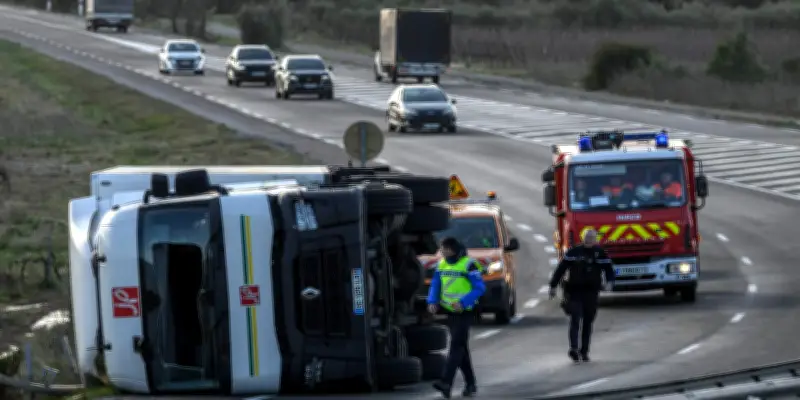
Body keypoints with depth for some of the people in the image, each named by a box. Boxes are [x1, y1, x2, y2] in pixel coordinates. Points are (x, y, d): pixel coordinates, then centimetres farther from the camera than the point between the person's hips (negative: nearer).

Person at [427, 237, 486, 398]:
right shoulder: (442, 264, 9)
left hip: (465, 312, -7)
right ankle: (470, 383, 20)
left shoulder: (468, 264, -13)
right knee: (461, 348, 11)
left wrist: (463, 302, -26)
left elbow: (480, 288, -15)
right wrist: (432, 301, -6)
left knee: (456, 345, -15)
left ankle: (446, 383, -26)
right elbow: (435, 285, 13)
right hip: (450, 312, 7)